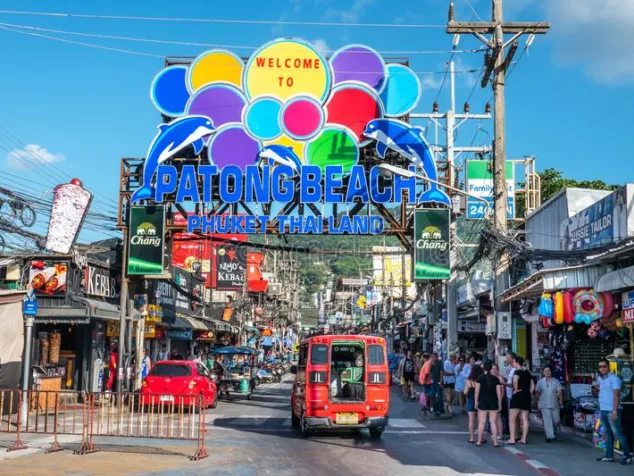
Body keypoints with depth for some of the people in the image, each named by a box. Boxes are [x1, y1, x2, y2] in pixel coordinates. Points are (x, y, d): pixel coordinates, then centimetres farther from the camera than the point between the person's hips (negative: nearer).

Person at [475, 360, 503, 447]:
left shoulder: (480, 378, -5)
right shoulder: (496, 379, -1)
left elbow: (477, 391, -5)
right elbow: (499, 393, 1)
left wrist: (476, 402, 3)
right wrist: (500, 403, 9)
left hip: (482, 402, -1)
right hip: (493, 402, 1)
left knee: (481, 422, 4)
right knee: (493, 422, 5)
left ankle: (479, 441, 7)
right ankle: (495, 441, 4)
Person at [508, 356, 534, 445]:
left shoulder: (517, 372, -10)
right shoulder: (528, 373, 14)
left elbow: (515, 381, -31)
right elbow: (532, 386, 17)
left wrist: (516, 390, -17)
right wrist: (528, 394, 14)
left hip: (517, 396, -7)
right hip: (526, 397, 7)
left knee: (512, 419, -1)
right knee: (524, 419, 6)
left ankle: (512, 439, -6)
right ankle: (523, 439, 4)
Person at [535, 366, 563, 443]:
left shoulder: (556, 381, 5)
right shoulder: (540, 382, 5)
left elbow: (560, 391, 2)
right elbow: (537, 393, 12)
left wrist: (561, 399, -11)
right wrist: (538, 403, 11)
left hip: (555, 404, 1)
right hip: (544, 405, -1)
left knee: (556, 420, 5)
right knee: (547, 421, -10)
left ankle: (554, 433, 31)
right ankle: (550, 436, -10)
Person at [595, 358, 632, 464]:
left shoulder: (614, 378, -10)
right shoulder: (600, 378, 12)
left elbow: (616, 395, -16)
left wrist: (614, 411, -21)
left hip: (611, 411, -8)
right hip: (602, 410, 8)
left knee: (617, 433, -7)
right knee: (608, 433, 13)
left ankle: (627, 455, -3)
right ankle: (609, 455, 17)